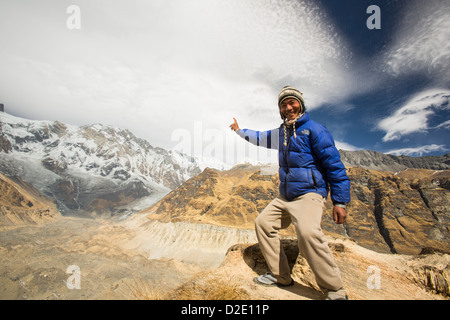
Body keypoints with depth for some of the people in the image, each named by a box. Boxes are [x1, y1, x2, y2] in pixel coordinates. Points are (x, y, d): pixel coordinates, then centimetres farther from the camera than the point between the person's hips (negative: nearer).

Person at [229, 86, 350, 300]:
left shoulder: (313, 129, -8)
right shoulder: (281, 133, 14)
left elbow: (335, 166, -10)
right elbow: (260, 137, 34)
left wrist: (340, 202, -13)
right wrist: (239, 130, 44)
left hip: (309, 194, -8)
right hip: (285, 197, 9)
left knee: (307, 233, -32)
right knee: (263, 222, 7)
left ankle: (335, 291, -12)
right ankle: (280, 276, 17)